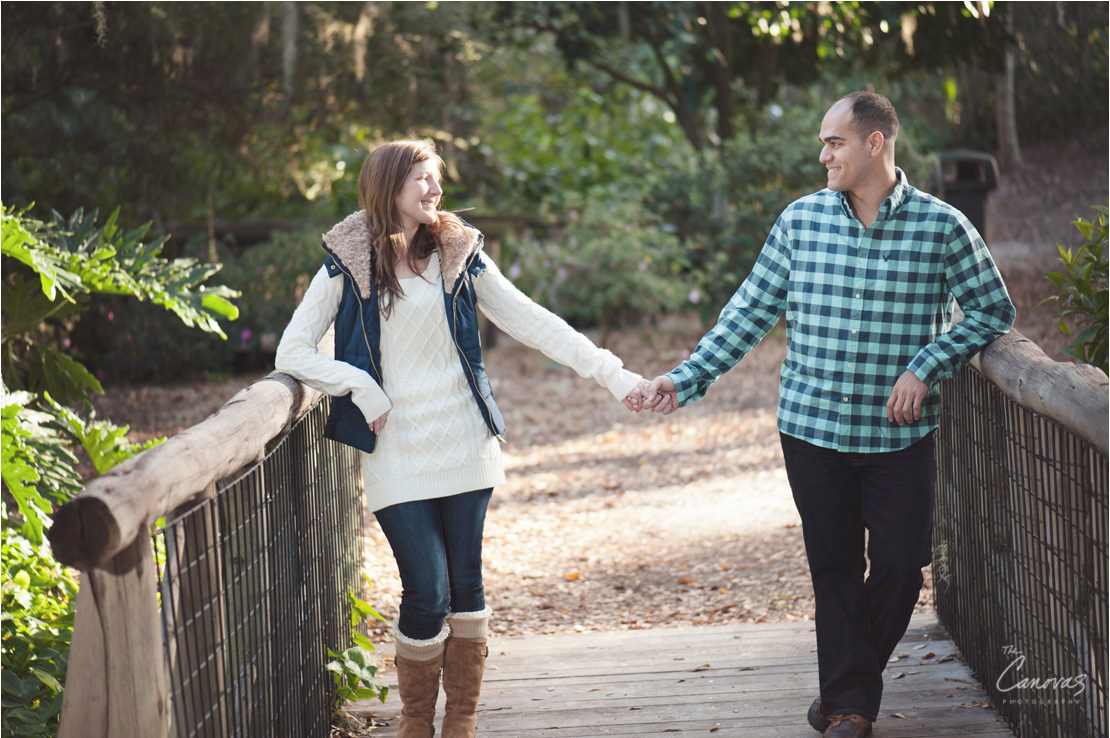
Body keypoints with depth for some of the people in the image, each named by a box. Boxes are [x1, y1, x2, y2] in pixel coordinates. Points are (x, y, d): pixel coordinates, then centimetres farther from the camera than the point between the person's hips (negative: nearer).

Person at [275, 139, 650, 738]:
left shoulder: (460, 257, 5)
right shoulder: (346, 268, -1)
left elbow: (536, 325, 1)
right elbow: (292, 354, -1)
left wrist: (614, 375, -6)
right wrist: (361, 388, -14)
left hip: (465, 450, 3)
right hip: (397, 457, -3)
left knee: (466, 586, 6)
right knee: (426, 595, -7)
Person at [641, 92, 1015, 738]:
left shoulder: (941, 226, -5)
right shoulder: (801, 219, 2)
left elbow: (994, 310, 4)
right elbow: (752, 311, 7)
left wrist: (925, 367, -8)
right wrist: (687, 379, 0)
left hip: (900, 435, -1)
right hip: (813, 428, 1)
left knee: (900, 565, 3)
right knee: (835, 568, 6)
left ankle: (850, 683, 26)